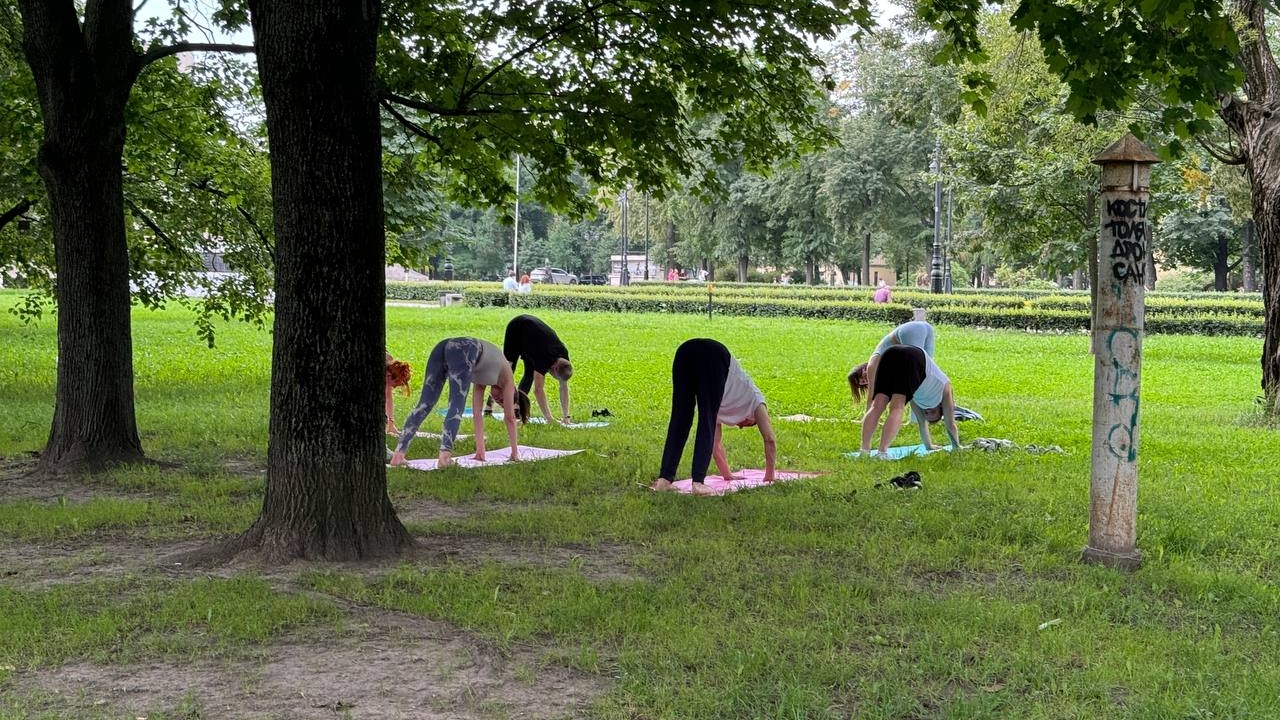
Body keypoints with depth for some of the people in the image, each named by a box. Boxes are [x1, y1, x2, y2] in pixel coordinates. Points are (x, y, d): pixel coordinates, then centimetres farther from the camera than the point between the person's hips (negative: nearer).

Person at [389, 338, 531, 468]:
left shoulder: (482, 377, 41)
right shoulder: (506, 374, 27)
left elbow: (477, 413, 39)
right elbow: (510, 417, 27)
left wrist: (480, 450, 39)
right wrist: (515, 452, 32)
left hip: (442, 348, 6)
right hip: (463, 352, -6)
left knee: (424, 405, 1)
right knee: (457, 407, -10)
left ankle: (399, 452, -11)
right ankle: (445, 454, -30)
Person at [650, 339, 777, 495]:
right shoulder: (754, 398, 34)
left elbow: (716, 442, 47)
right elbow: (770, 440, 34)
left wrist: (727, 475, 56)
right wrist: (769, 477, 42)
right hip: (714, 357, -5)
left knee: (679, 421, 3)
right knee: (707, 424, -3)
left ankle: (664, 479, -7)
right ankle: (698, 482, -15)